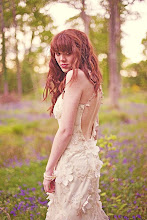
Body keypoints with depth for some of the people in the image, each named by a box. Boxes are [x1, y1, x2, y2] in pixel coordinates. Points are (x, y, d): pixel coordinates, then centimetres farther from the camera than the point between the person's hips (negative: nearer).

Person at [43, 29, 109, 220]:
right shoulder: (92, 78, 11)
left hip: (73, 160, -9)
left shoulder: (75, 75, -16)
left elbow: (66, 130, -19)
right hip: (88, 155, 9)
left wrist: (49, 170, -12)